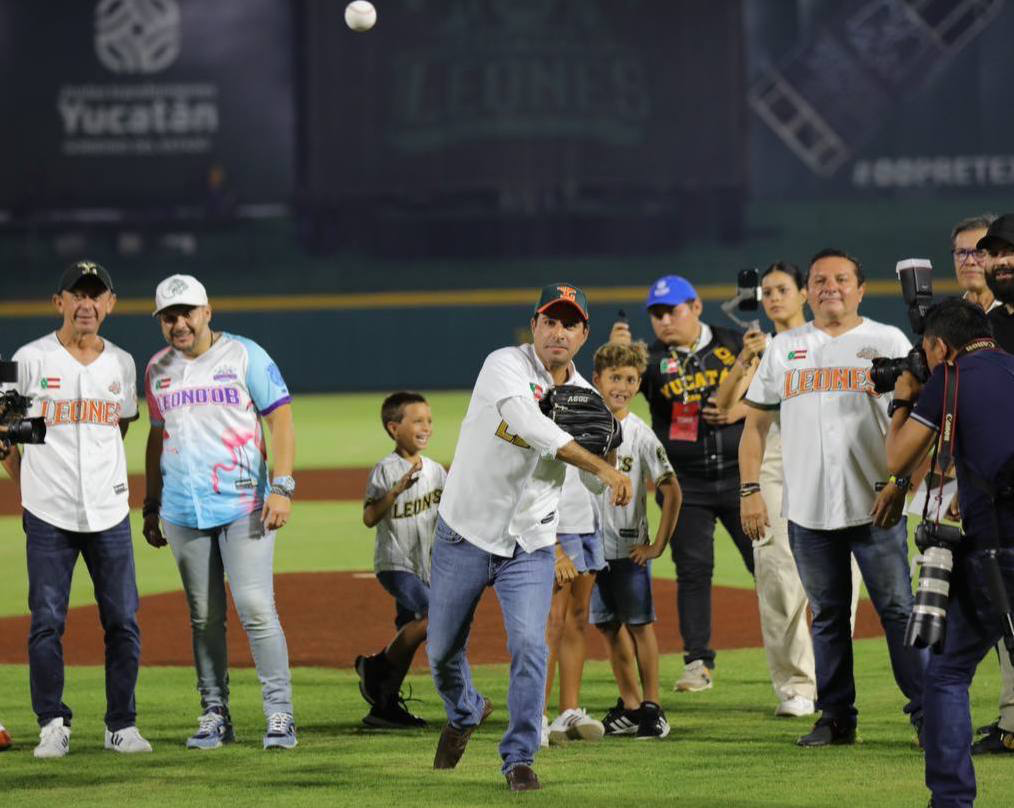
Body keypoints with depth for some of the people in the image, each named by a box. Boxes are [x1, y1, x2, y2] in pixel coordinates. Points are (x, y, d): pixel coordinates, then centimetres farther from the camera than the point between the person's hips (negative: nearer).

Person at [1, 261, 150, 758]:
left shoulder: (121, 364, 8)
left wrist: (104, 477, 12)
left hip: (110, 515, 3)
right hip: (48, 517, -3)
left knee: (123, 622, 1)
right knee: (47, 622, -3)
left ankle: (121, 725, 10)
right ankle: (53, 725, 6)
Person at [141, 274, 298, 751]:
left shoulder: (244, 356, -1)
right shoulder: (158, 370, 12)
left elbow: (280, 420, -3)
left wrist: (282, 488, -13)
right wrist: (151, 506, 18)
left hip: (244, 506, -4)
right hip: (183, 512, 4)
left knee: (256, 607, -12)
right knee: (203, 617, 6)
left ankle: (279, 714, -8)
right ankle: (215, 716, 11)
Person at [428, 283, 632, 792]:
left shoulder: (584, 397, 3)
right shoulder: (506, 367, -15)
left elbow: (597, 481, 3)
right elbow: (531, 426, -33)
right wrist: (598, 463, -40)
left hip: (530, 546, 2)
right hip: (465, 535, -2)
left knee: (529, 644, -16)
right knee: (442, 649, 10)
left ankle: (519, 759, -4)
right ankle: (465, 712, 42)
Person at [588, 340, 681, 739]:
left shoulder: (640, 436, -7)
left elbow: (672, 490, -6)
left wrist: (658, 544, -8)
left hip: (630, 548, -3)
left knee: (640, 625, 0)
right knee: (610, 627, 9)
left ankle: (652, 707, 6)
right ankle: (629, 706, 18)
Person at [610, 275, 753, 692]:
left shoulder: (735, 345, 3)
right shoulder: (653, 360, 0)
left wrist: (741, 410, -12)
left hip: (739, 475, 0)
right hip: (684, 483, 0)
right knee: (692, 569, -2)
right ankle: (698, 661, 3)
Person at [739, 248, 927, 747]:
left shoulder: (888, 342, 5)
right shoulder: (783, 348, 13)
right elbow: (756, 422, 15)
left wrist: (899, 483, -12)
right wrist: (750, 490, 4)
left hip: (875, 506, -3)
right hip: (807, 512, 3)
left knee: (897, 608, -5)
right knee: (827, 615, 7)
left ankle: (925, 710, -2)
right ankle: (836, 718, 12)